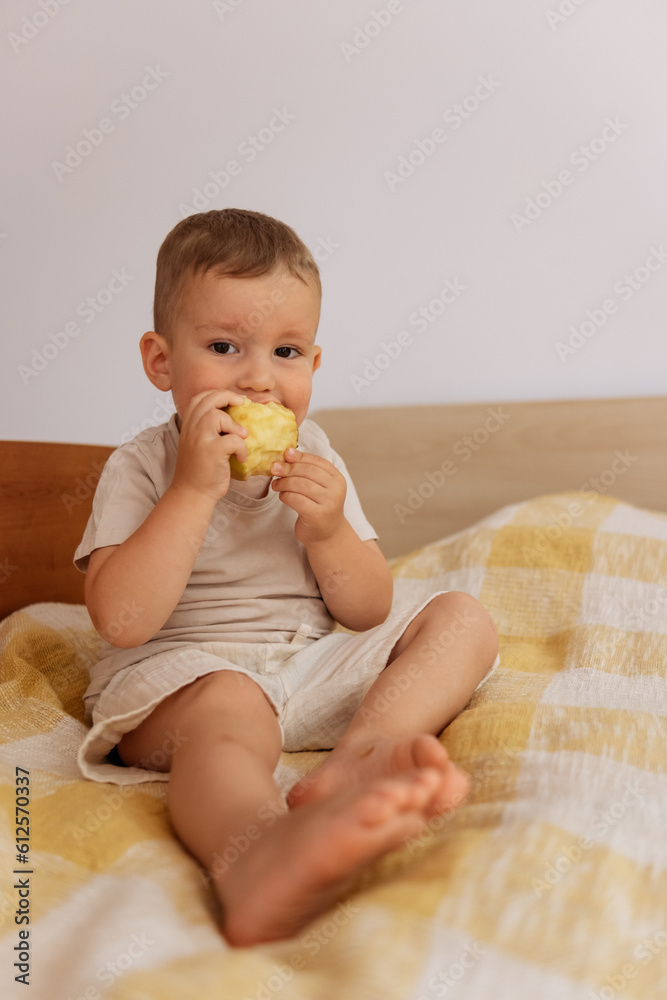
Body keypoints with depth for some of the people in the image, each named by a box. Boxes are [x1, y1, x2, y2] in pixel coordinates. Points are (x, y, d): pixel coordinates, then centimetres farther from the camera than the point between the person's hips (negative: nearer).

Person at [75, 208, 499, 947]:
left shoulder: (312, 456, 8)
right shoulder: (140, 469, -4)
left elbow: (368, 615, 7)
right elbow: (121, 621, -19)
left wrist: (328, 532, -14)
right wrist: (195, 490, -22)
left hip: (314, 670, 6)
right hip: (178, 671, -5)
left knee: (462, 619, -8)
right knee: (229, 708, -38)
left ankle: (357, 755, -35)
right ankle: (254, 859, -71)